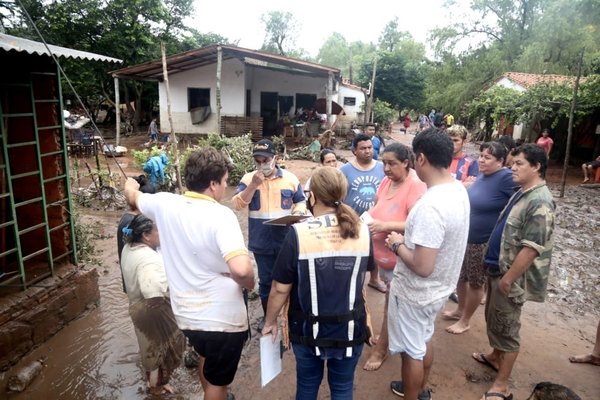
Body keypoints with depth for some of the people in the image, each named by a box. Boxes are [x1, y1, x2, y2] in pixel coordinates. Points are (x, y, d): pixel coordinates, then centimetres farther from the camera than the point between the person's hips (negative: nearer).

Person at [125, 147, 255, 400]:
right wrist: (250, 284, -15)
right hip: (222, 318, -6)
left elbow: (133, 197, 17)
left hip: (186, 314, 7)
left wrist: (130, 185, 40)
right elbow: (241, 269, -38)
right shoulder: (221, 215, -25)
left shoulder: (165, 204, -6)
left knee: (207, 359, 35)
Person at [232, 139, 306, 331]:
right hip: (261, 241, 0)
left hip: (286, 240, 0)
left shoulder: (290, 178, -1)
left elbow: (301, 202, 7)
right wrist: (253, 185, -22)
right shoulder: (248, 178, -2)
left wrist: (297, 213, -14)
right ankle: (267, 315, 36)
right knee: (265, 280, 15)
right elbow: (238, 204, -12)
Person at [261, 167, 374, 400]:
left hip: (308, 329, -1)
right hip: (350, 328, 2)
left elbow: (280, 288, -13)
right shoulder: (362, 231, -11)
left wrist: (270, 321, 4)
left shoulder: (299, 233, -21)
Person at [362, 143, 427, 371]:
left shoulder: (416, 186, -22)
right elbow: (377, 208, 14)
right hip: (382, 253, 7)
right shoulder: (386, 181, 2)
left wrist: (385, 225, -33)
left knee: (392, 305, 9)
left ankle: (380, 349, 25)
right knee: (393, 302, 23)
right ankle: (390, 338, 42)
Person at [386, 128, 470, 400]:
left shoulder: (430, 206, -33)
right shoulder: (458, 190, -3)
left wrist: (398, 244, -16)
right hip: (440, 287, 9)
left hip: (416, 292, -9)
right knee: (423, 341, 28)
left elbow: (422, 266, -31)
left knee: (411, 351, 13)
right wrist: (410, 237, 6)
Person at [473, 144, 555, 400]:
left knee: (506, 329, 3)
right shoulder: (522, 194, 8)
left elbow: (531, 249, -27)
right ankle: (495, 356, 45)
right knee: (494, 320, 24)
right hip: (499, 268, 9)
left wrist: (508, 279, -20)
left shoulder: (539, 203, -24)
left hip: (511, 276, -9)